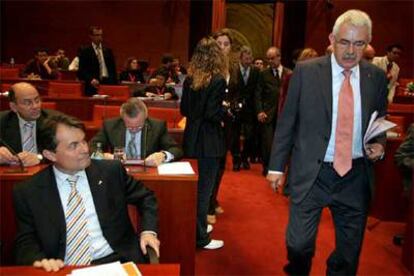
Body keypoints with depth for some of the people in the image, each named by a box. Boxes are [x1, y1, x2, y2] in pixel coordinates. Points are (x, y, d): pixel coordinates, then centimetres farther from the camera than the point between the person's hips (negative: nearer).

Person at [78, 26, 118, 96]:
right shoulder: (84, 51, 3)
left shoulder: (108, 50, 15)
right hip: (93, 86, -3)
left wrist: (115, 84, 5)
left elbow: (113, 69, 15)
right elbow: (81, 70, -2)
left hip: (108, 84, 3)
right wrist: (91, 79, -19)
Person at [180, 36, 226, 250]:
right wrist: (228, 113, -2)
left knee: (193, 186, 19)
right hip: (208, 141, -7)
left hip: (191, 139, 7)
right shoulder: (217, 80, -15)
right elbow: (213, 114, -20)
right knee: (204, 188, 3)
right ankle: (201, 238, 14)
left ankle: (195, 227, 35)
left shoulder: (189, 79, 4)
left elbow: (184, 109, 8)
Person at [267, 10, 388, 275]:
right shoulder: (306, 71, -5)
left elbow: (381, 122, 16)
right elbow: (286, 121, -1)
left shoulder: (377, 77, 3)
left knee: (350, 249, 13)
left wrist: (379, 145, -5)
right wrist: (277, 166, -2)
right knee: (299, 243, 2)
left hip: (356, 177, 3)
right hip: (311, 173, -2)